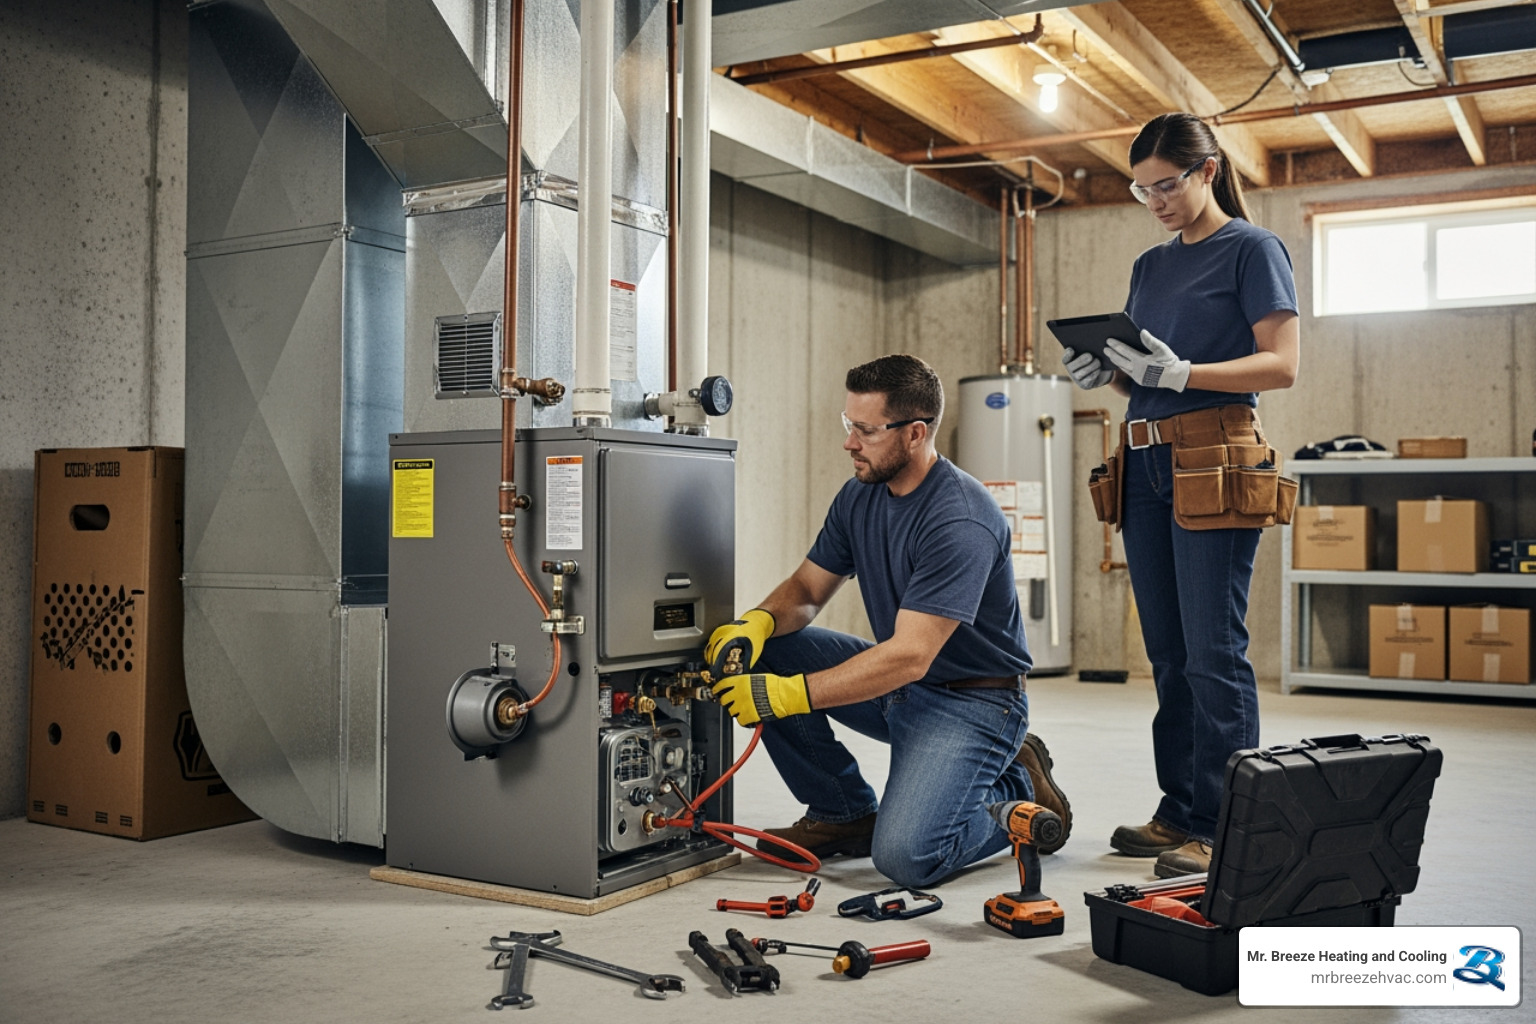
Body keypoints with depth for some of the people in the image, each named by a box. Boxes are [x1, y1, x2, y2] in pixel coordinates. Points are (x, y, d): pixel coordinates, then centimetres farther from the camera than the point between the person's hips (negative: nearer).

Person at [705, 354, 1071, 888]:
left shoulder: (961, 521, -26)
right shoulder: (860, 495, 0)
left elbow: (910, 657, -31)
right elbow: (807, 588, 5)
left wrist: (788, 694, -35)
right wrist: (757, 622, -19)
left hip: (968, 700, -8)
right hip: (896, 683, 8)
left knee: (905, 856, -26)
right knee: (762, 656, -8)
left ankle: (1019, 793, 5)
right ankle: (844, 813, 6)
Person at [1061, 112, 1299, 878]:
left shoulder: (1251, 248, 0)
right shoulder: (1149, 266, 21)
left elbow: (1282, 364, -9)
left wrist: (1178, 373, -20)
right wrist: (1104, 373, 0)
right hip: (1146, 464, 7)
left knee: (1213, 651, -8)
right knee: (1169, 653, 9)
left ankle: (1221, 828, -2)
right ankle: (1178, 813, 17)